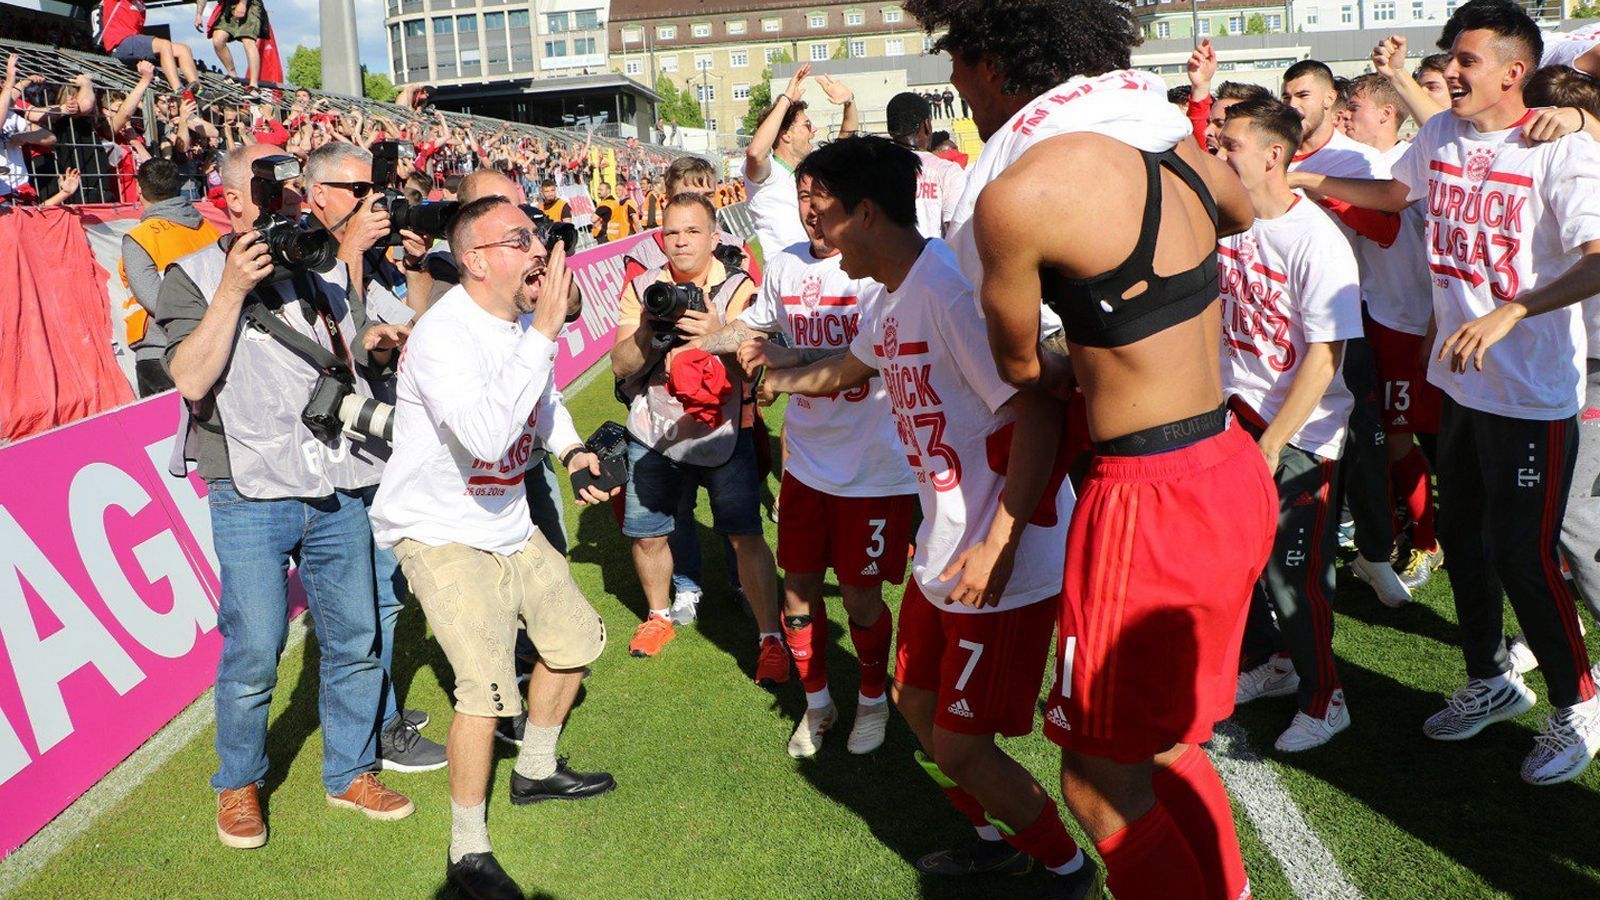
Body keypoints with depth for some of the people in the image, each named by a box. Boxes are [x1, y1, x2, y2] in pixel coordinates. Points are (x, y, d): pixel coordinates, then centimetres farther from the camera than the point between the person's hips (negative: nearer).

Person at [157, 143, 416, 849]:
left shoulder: (320, 273, 16)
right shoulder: (195, 276, 0)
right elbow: (191, 378, -14)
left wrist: (374, 346, 4)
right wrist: (232, 290, -17)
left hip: (338, 491, 5)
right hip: (252, 495, -5)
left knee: (355, 643, 9)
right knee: (253, 653, 0)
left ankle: (350, 773, 28)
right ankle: (238, 784, 24)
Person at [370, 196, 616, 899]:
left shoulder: (525, 317, -1)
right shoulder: (443, 335, -27)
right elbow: (489, 435, -43)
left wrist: (573, 449, 1)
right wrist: (543, 332, -38)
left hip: (507, 521, 9)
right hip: (439, 530, -8)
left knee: (575, 639, 17)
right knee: (488, 687, -19)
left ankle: (536, 770, 41)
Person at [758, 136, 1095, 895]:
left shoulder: (949, 287, -22)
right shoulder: (890, 298, 8)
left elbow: (1038, 414, -27)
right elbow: (847, 368, 29)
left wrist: (996, 545, -28)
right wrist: (771, 380, 34)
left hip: (1007, 558, -9)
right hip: (943, 547, 10)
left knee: (959, 748, 0)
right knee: (917, 704, 21)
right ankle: (995, 839, 44)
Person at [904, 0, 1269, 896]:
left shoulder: (1016, 192, -18)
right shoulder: (1174, 146, 5)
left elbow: (1023, 367, -1)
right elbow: (1242, 211, 30)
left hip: (1150, 506, -9)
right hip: (1234, 476, 9)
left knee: (1102, 783, 8)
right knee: (1163, 747, 25)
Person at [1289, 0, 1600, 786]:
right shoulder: (1440, 136, 4)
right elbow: (1395, 192, 25)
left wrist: (1508, 313, -39)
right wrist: (1302, 177, 20)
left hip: (1533, 394, -7)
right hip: (1459, 380, 7)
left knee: (1523, 556, -3)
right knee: (1462, 536, 18)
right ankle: (1491, 682, 39)